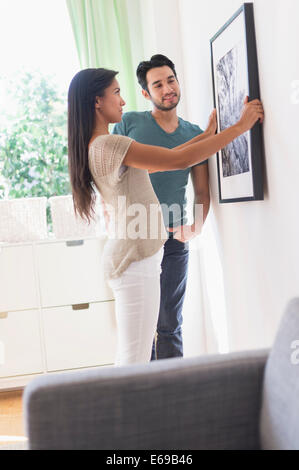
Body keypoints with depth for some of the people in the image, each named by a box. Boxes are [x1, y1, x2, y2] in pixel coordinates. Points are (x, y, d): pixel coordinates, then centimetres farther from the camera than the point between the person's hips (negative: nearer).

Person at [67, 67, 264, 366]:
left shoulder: (98, 147, 15)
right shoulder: (109, 145, -16)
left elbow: (158, 162, 19)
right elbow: (180, 160, -18)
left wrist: (207, 134, 21)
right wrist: (240, 126, -10)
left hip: (138, 256, 10)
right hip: (134, 260, -10)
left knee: (128, 359, 15)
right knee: (135, 363, -5)